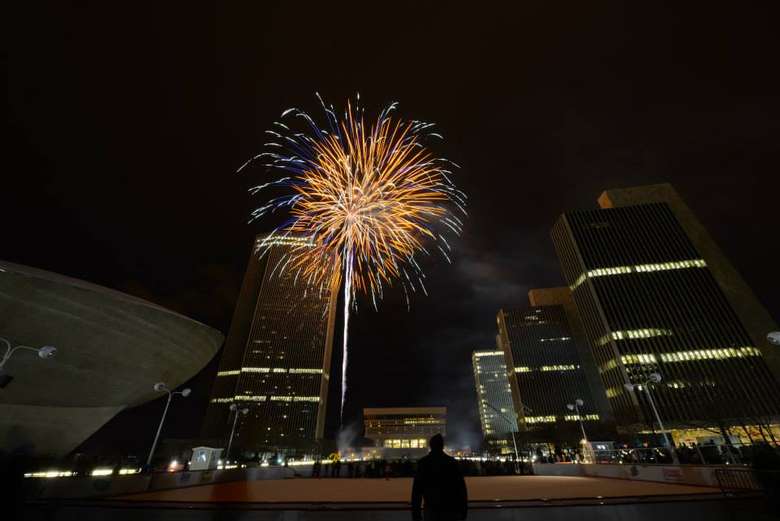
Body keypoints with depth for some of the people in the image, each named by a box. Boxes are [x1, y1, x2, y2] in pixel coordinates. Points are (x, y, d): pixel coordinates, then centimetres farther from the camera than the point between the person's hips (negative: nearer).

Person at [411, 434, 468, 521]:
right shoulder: (452, 461, -1)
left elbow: (417, 489, -4)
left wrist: (415, 511, 0)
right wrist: (463, 508, 6)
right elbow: (461, 487, -1)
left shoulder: (423, 462, -3)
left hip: (432, 509, -1)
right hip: (451, 509, 1)